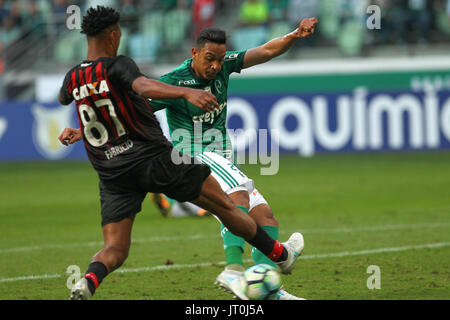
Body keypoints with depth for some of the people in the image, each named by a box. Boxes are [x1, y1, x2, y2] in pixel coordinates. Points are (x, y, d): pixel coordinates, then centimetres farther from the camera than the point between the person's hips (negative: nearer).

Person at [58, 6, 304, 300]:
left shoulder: (72, 78, 6)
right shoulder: (118, 66, -12)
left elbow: (63, 98, 30)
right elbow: (144, 87, -34)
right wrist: (186, 92, -48)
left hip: (111, 174, 5)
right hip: (154, 158, -5)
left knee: (115, 251, 4)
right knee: (224, 205, 11)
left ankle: (87, 282, -29)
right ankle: (281, 255, 24)